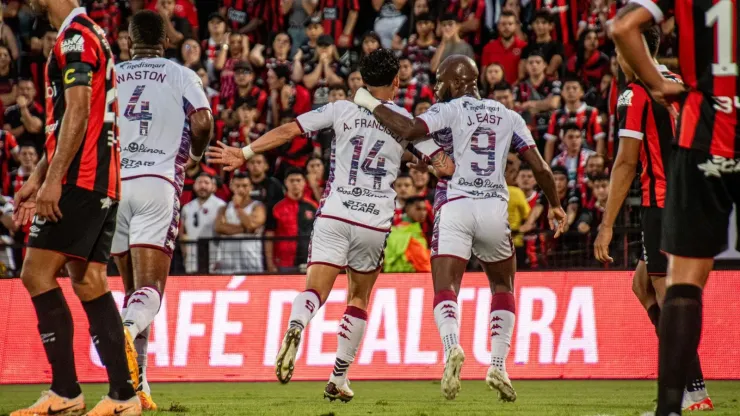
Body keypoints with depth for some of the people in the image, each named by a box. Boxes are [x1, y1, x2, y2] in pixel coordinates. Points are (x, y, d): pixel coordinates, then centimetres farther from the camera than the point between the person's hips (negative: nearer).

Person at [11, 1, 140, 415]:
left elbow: (77, 113, -18)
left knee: (37, 274, -9)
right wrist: (36, 179, 26)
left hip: (80, 180, -10)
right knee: (90, 284, 6)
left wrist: (53, 179, -21)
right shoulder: (91, 34, 22)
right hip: (103, 183, 10)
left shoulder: (75, 36, -10)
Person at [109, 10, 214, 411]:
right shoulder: (180, 76, 7)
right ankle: (128, 329, -44)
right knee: (149, 288, -9)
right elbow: (202, 123, -7)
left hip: (114, 184, 3)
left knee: (131, 288, 14)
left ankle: (137, 383, 11)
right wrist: (195, 153, 14)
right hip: (158, 183, -3)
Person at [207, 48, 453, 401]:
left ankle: (295, 327, -42)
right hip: (375, 222, 1)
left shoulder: (342, 109, 6)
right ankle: (339, 378, 15)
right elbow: (444, 167, 4)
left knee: (315, 290, -7)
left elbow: (289, 130, 0)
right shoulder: (407, 121, 7)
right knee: (359, 298, 19)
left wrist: (244, 153, 6)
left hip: (334, 215, -1)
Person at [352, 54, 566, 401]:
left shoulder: (449, 111, 3)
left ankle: (452, 346, -36)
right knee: (502, 286, 22)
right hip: (494, 208, 3)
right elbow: (540, 168, 13)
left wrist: (371, 104, 0)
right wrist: (555, 205, 28)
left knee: (445, 290, -6)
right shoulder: (508, 117, 16)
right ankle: (498, 364, 8)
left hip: (455, 206, -3)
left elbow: (409, 130, -15)